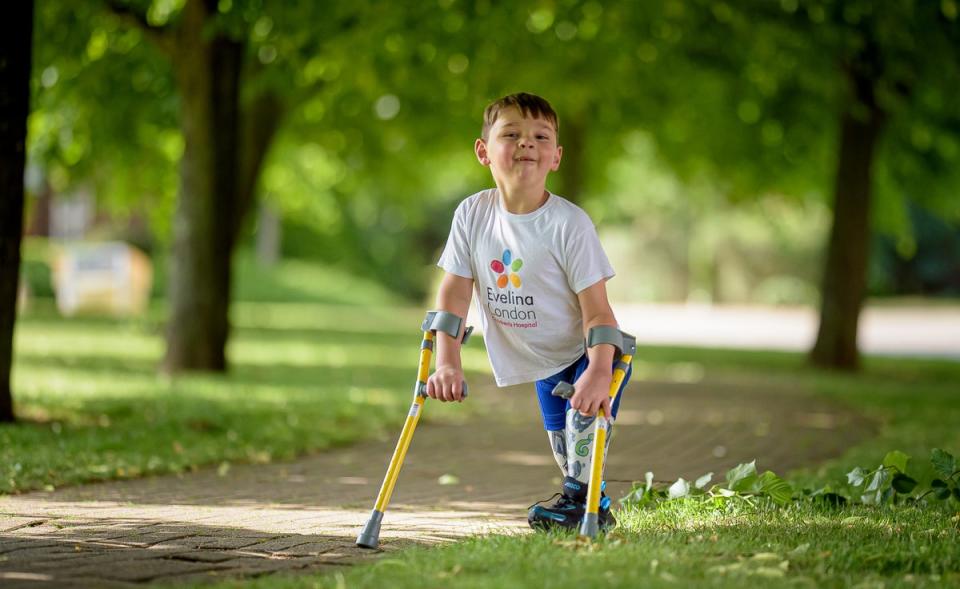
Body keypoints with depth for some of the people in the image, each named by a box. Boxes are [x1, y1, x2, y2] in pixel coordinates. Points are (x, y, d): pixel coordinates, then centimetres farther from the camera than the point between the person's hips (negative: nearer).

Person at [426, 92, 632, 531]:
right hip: (544, 362, 5)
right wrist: (447, 363, -23)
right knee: (561, 442, 13)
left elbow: (596, 310, -27)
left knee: (585, 413, -26)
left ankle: (579, 498, -12)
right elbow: (453, 293, -12)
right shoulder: (473, 214, -14)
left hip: (591, 352, -5)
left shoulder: (568, 223, -26)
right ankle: (595, 509, 30)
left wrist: (599, 372, -41)